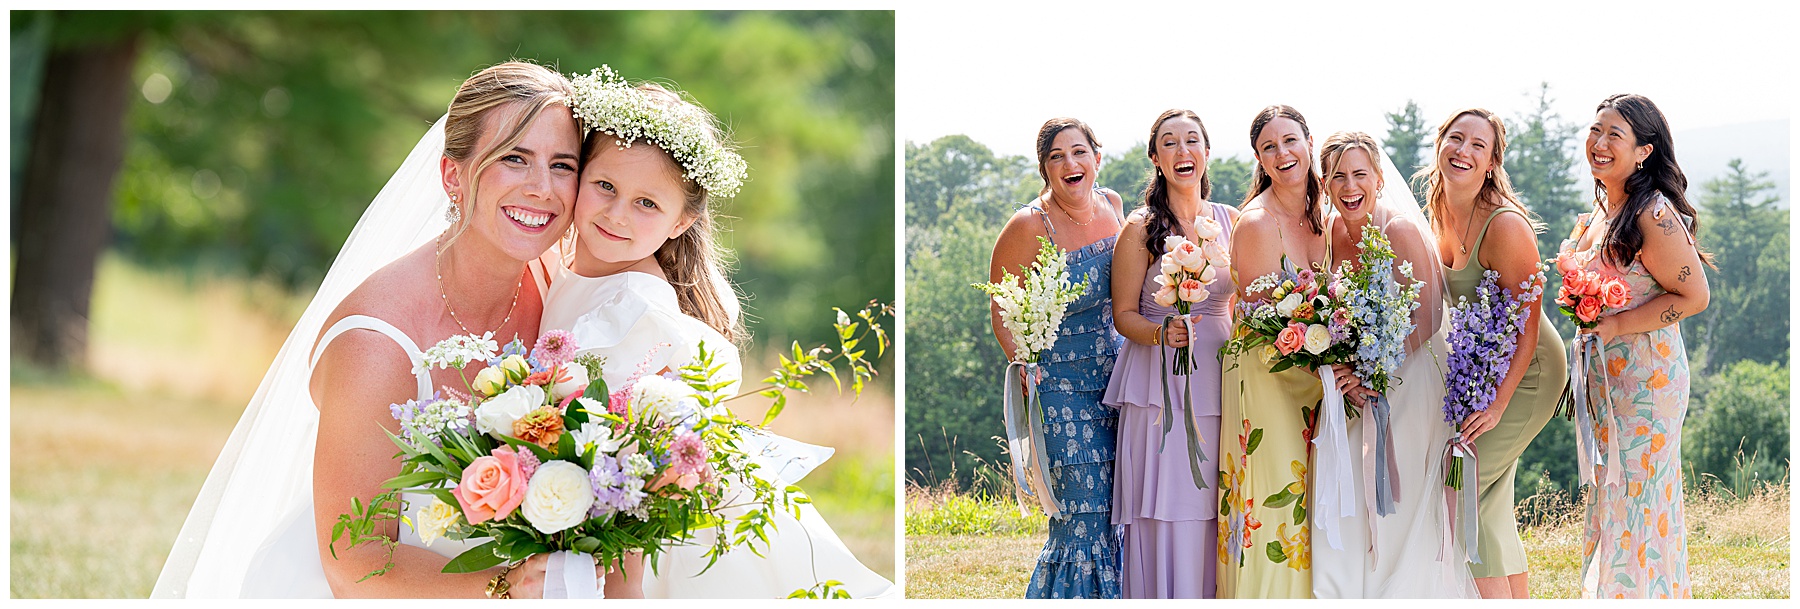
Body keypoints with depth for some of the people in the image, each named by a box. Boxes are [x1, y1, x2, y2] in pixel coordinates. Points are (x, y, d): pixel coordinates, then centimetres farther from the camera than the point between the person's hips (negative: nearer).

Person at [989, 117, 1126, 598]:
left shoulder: (1112, 206, 4)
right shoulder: (1031, 225, -14)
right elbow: (1001, 307, -3)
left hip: (1118, 378, 6)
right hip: (1062, 388, -6)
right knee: (1083, 517, -8)